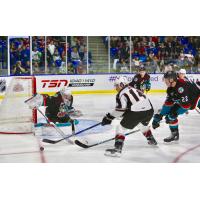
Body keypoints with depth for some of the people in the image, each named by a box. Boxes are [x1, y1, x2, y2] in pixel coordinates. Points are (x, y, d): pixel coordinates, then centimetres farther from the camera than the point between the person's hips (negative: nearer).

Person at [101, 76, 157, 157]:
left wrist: (109, 117, -6)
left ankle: (117, 149, -8)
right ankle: (151, 140, 53)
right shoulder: (133, 89, 25)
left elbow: (121, 108, -10)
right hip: (149, 110, 8)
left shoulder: (122, 93, 1)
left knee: (121, 127, 3)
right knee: (143, 125, 39)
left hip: (137, 112, -8)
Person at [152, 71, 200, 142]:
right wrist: (160, 115, -5)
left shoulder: (182, 85, -34)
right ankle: (174, 134, 11)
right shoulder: (170, 89, -7)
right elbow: (168, 103, -2)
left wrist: (175, 113, -33)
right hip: (181, 101, 7)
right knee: (171, 114, -2)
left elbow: (185, 103, -36)